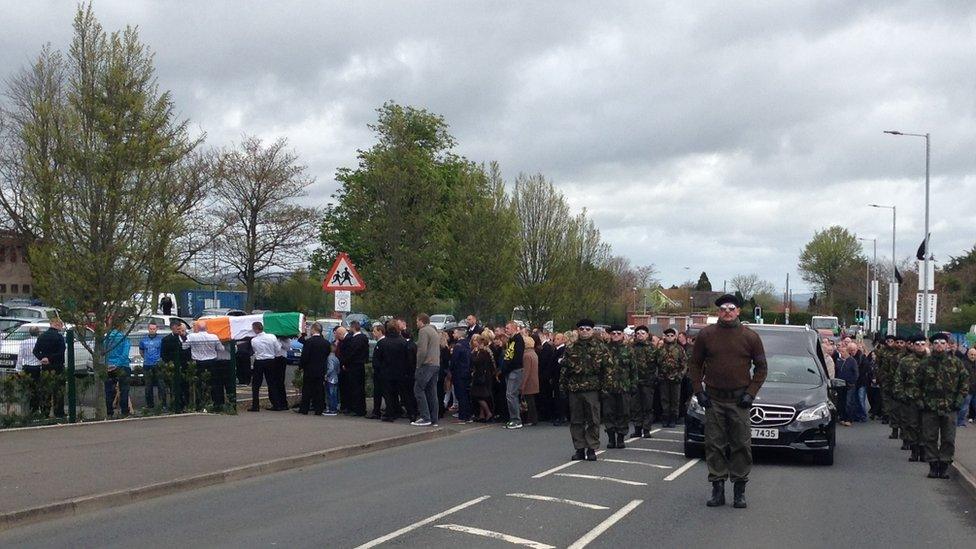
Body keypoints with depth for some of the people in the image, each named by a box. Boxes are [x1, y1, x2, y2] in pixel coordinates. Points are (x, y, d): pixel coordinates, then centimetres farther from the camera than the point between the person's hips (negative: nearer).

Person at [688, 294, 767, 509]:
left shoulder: (749, 337, 0)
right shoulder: (706, 335, 1)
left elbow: (761, 367, 7)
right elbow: (695, 364, 9)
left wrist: (751, 393, -2)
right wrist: (699, 391, 1)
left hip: (739, 401, -1)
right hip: (713, 400, 1)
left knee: (741, 446, 1)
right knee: (714, 445, 2)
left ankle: (739, 490, 10)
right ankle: (717, 489, 10)